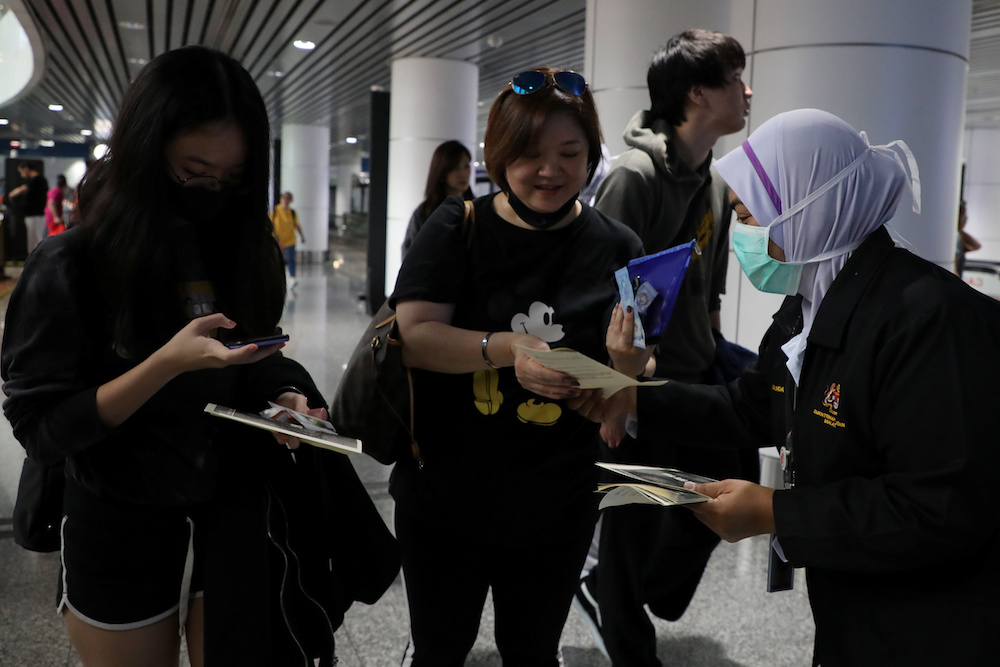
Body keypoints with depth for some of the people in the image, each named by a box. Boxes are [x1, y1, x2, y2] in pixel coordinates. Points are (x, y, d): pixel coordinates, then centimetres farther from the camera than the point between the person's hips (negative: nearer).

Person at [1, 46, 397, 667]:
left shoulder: (241, 250, 0)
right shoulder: (69, 266, -15)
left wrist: (285, 399, -12)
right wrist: (167, 364, -28)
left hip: (236, 518, 4)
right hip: (125, 532, -3)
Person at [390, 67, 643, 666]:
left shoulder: (618, 248, -3)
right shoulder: (458, 229, -6)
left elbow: (638, 369, -1)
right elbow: (413, 334, -15)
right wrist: (505, 348, -30)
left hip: (557, 510, 1)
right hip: (444, 497, 0)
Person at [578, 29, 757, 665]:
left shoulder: (716, 186, 10)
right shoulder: (635, 175, -17)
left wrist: (718, 352, 13)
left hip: (698, 379, 8)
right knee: (635, 522, 5)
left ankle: (646, 595, 31)